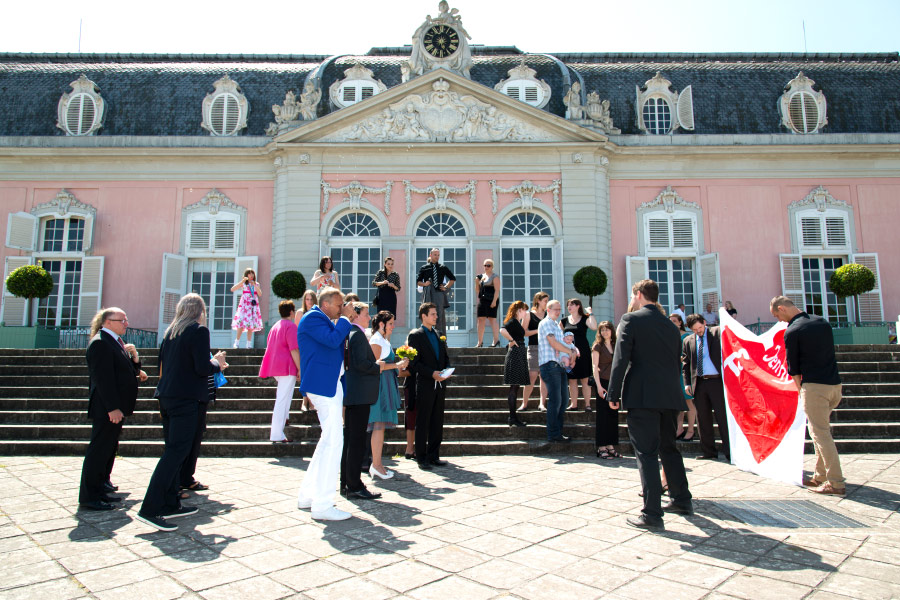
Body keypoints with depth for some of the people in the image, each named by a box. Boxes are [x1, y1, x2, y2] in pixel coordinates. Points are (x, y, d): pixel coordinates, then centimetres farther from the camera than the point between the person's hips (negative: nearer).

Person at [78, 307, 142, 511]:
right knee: (99, 450, -4)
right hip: (106, 410, -10)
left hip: (116, 408, 10)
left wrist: (134, 357, 1)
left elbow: (129, 371, 22)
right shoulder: (100, 343, -15)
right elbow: (103, 378, -21)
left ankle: (100, 490, 24)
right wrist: (112, 408, -24)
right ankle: (89, 497, 5)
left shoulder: (115, 342, 16)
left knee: (109, 449, 15)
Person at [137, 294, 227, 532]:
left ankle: (170, 505, 22)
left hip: (166, 396, 8)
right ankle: (150, 509, -9)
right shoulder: (199, 331, -10)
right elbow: (203, 368, -17)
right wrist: (217, 363, 5)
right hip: (185, 398, -8)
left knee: (173, 450, 14)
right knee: (176, 451, -6)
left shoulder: (170, 331, 13)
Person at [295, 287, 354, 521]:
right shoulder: (312, 318, -11)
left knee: (328, 441, 15)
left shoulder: (323, 320, 20)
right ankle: (322, 504, -6)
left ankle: (307, 495, 24)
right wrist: (344, 318, -12)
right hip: (323, 384, -11)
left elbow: (335, 342, 20)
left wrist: (344, 320, 9)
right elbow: (333, 340, -24)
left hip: (331, 385, 11)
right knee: (333, 442, -11)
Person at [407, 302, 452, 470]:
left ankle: (433, 456, 19)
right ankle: (421, 458, 8)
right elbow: (414, 362, -10)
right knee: (422, 423, 1)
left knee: (437, 422, 10)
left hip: (440, 384, 6)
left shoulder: (439, 335, 15)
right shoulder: (415, 335, -4)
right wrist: (432, 373, -19)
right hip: (425, 385, -6)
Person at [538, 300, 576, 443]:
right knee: (555, 400, -9)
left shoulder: (557, 325, 23)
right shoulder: (545, 323, -5)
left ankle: (558, 431, 16)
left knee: (564, 399, 9)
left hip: (559, 365, 9)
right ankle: (553, 434, -3)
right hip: (550, 365, -9)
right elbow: (553, 343, -14)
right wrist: (570, 352, -4)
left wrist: (573, 350, 4)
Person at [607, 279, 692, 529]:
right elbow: (677, 360, 16)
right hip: (669, 396, 7)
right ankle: (682, 500, 32)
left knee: (646, 453, -3)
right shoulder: (670, 324, 14)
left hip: (642, 396, -7)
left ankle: (652, 513, -2)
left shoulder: (630, 320, -5)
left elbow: (620, 359, -12)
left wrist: (613, 394, -9)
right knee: (669, 448, 21)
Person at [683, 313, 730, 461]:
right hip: (699, 383, 4)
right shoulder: (688, 341, 13)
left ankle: (729, 453, 6)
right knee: (703, 419, 9)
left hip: (716, 381, -4)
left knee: (723, 416, -3)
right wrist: (687, 383, 7)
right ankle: (709, 452, 19)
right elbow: (686, 363, 15)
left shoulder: (717, 332, 2)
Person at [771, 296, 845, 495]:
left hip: (815, 385, -8)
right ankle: (820, 476, 22)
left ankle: (836, 483, -3)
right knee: (822, 431, 17)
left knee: (820, 433, -3)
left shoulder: (792, 331, -9)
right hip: (835, 383, 8)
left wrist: (800, 389, 11)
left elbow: (793, 367, -3)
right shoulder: (822, 321, 12)